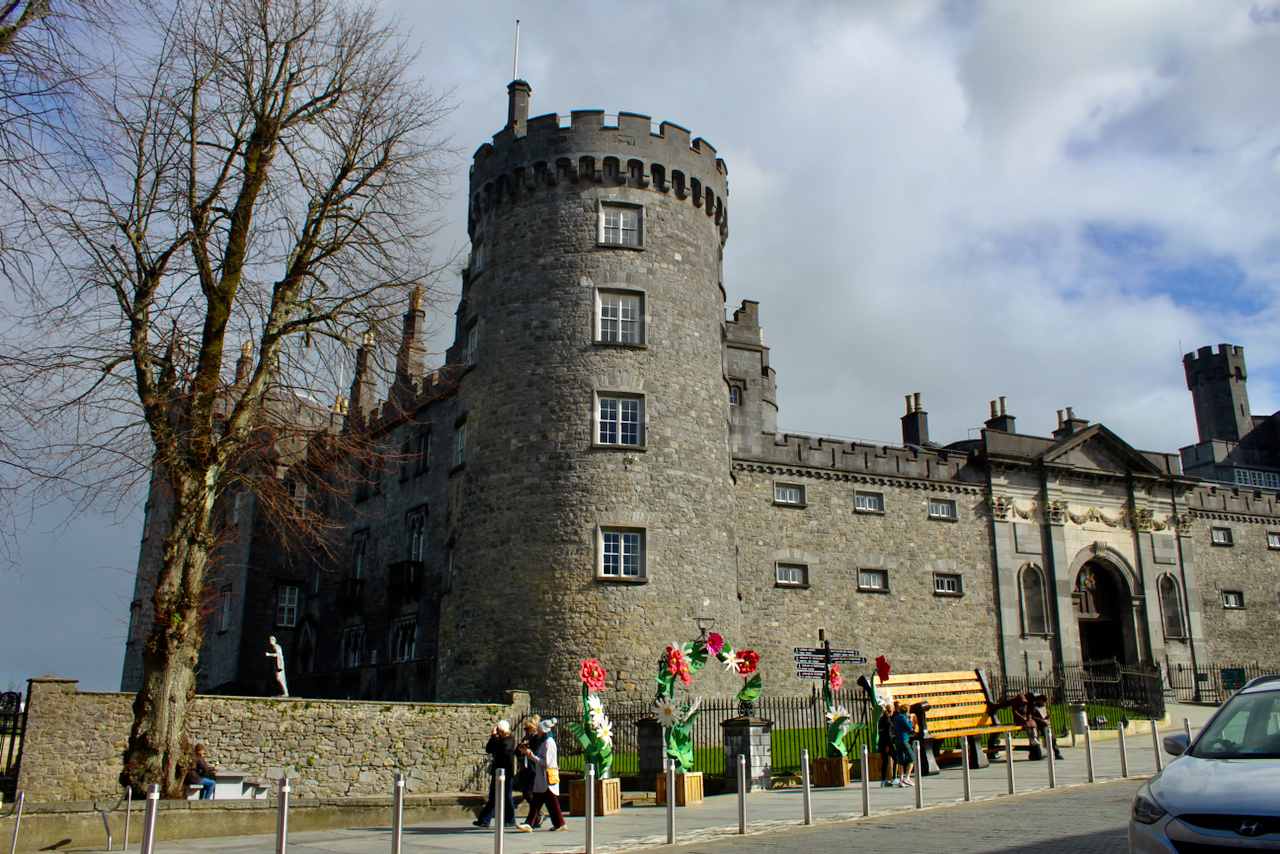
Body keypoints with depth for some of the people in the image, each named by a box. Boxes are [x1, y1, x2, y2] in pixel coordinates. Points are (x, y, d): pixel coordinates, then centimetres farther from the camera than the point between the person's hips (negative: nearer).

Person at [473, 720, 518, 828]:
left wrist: (494, 736, -18)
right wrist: (492, 738, -5)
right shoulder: (498, 739, 15)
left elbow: (503, 746, -27)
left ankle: (511, 820, 8)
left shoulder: (510, 739, -8)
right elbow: (488, 749, 9)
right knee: (493, 797, 10)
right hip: (496, 770, 8)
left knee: (506, 796, -2)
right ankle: (484, 820, 14)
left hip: (506, 771, -8)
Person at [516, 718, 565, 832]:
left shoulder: (548, 743, -15)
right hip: (541, 777, 9)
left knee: (551, 801, -2)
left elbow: (546, 762, -20)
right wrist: (529, 753, 11)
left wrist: (532, 756, -16)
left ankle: (560, 823, 6)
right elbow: (541, 757, 17)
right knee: (535, 801, 7)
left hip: (548, 777, -9)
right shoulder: (544, 742, 14)